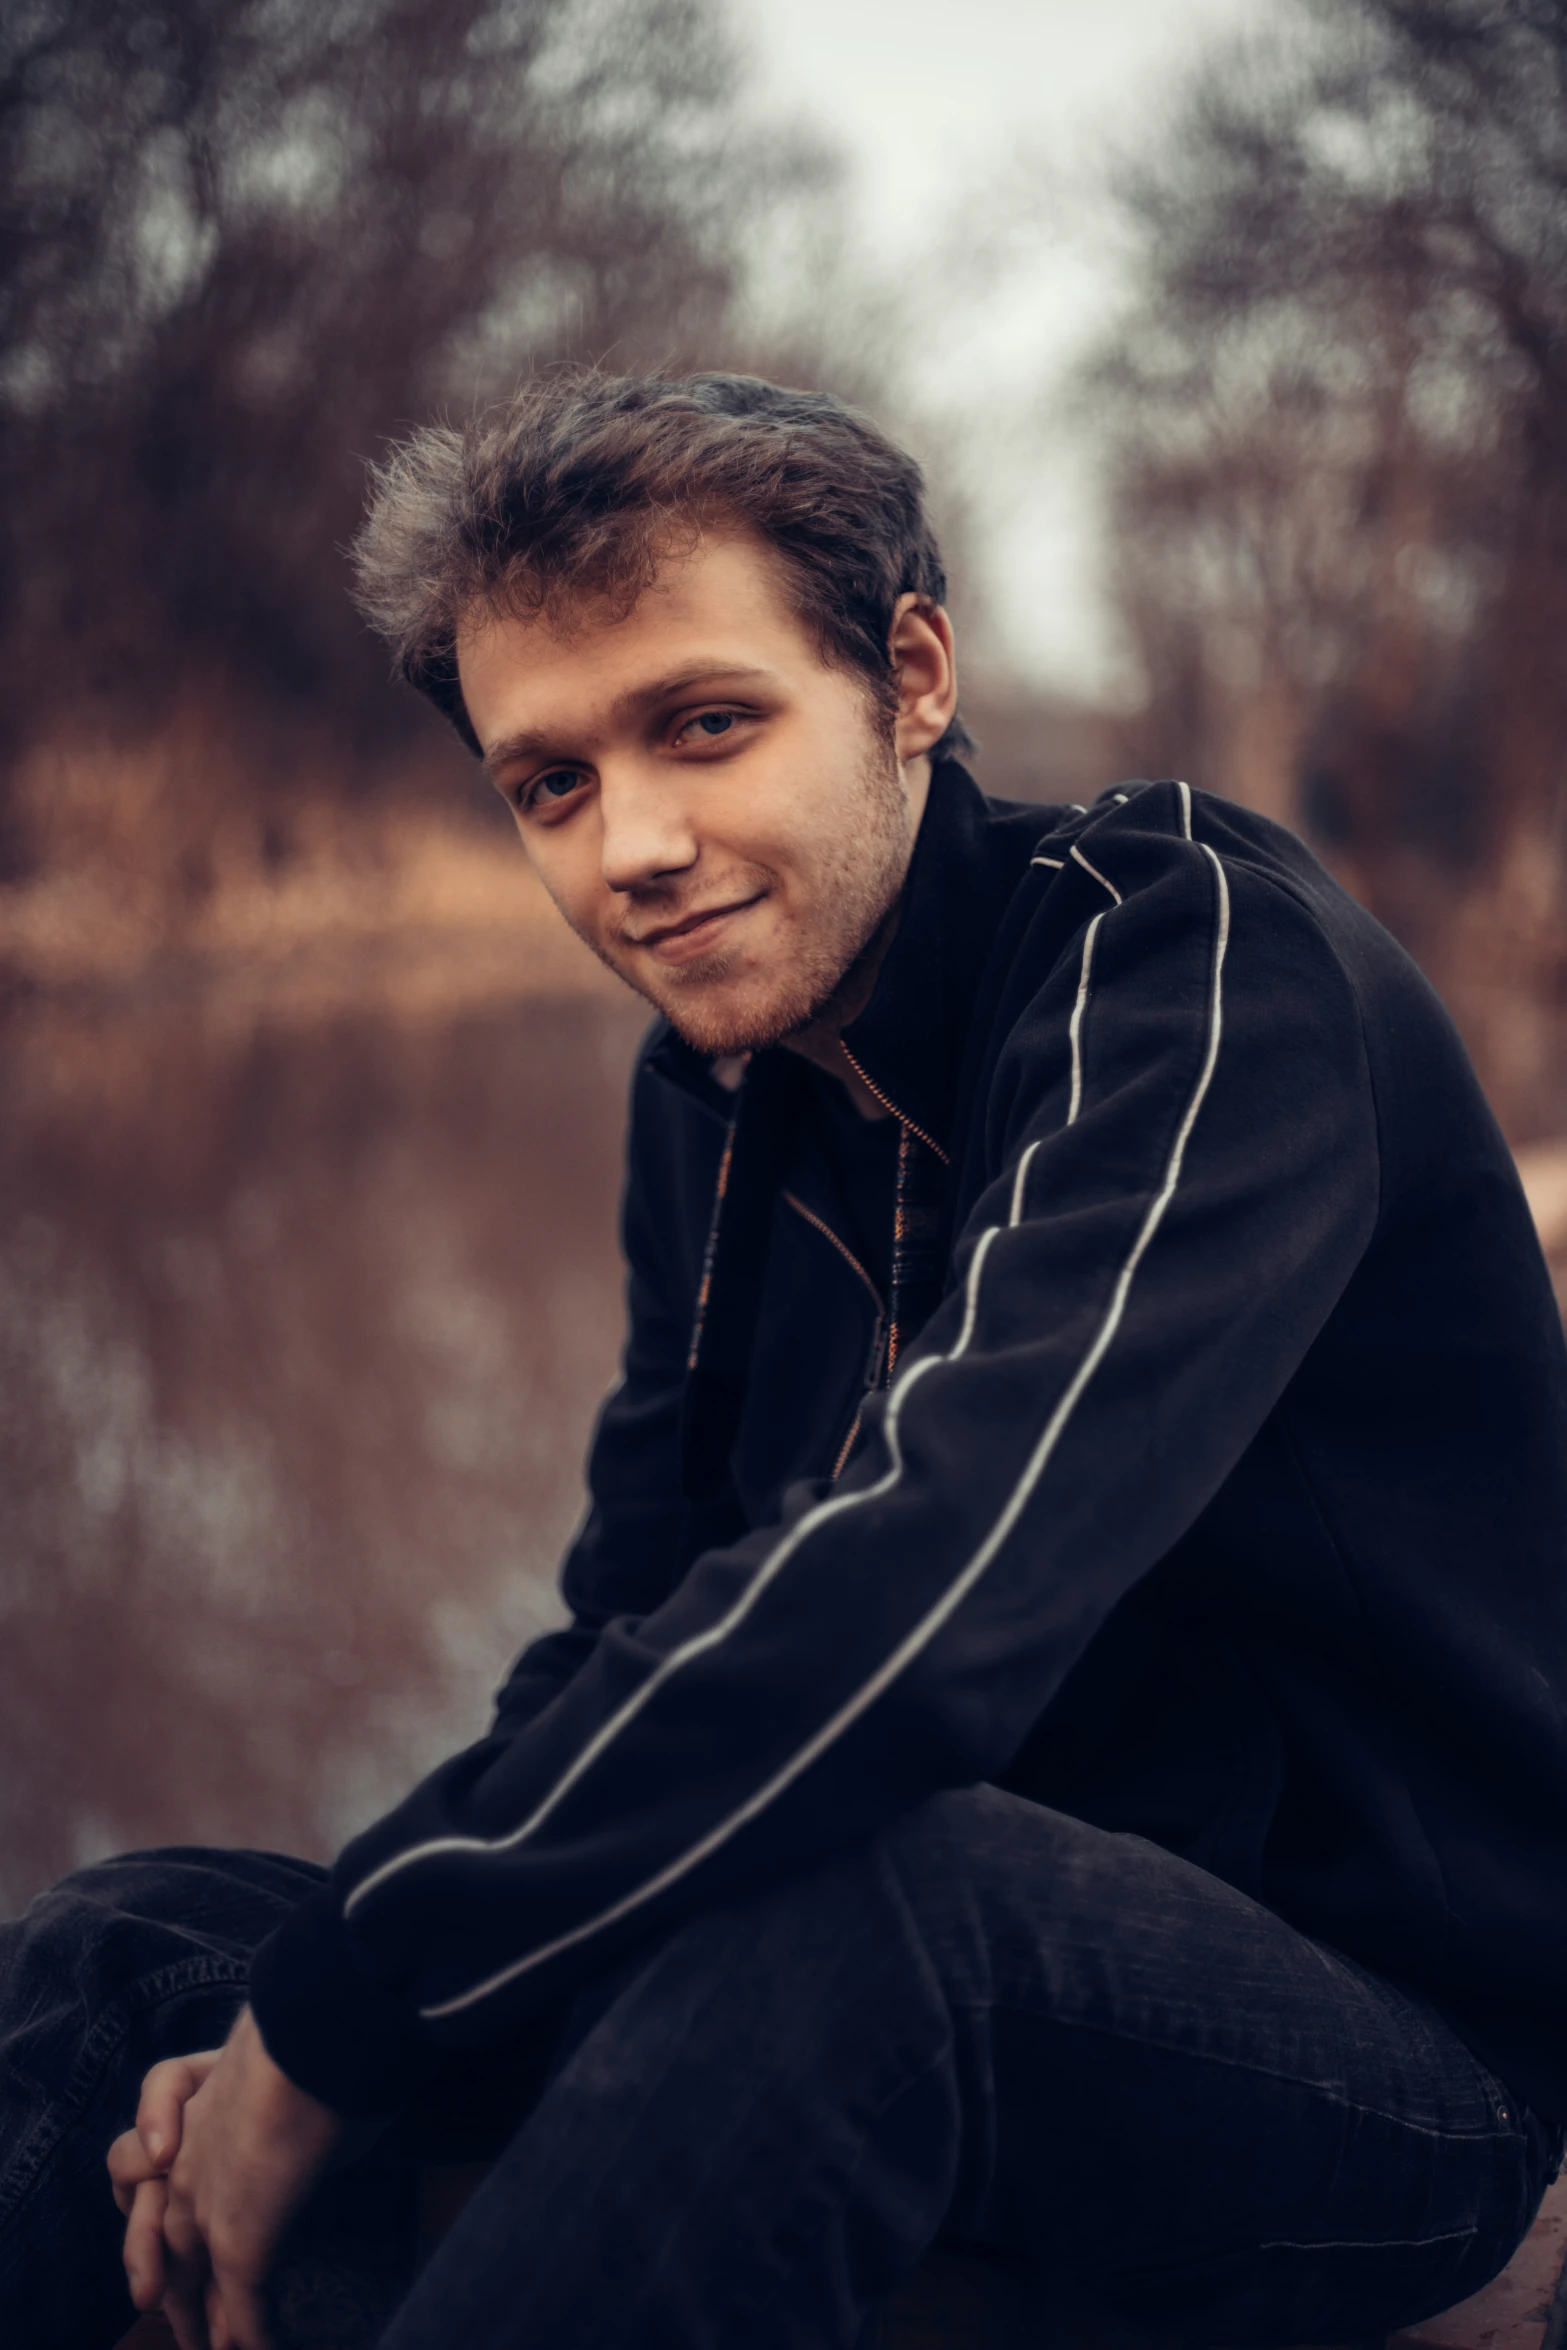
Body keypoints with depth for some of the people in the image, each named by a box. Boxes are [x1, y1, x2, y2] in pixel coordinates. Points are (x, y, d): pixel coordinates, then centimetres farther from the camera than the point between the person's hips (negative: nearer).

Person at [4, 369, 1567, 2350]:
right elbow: (631, 1642, 6)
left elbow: (913, 1600, -33)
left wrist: (326, 2028, -24)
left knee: (837, 1892, -39)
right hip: (946, 2030, 7)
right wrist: (294, 2014, -12)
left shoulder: (1194, 954, -19)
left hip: (1386, 2039, -7)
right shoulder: (708, 1094, 6)